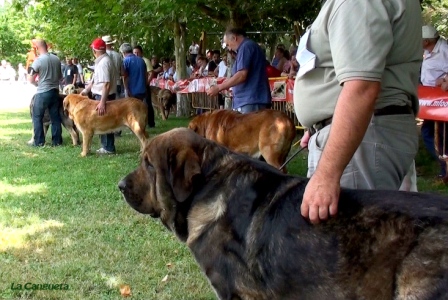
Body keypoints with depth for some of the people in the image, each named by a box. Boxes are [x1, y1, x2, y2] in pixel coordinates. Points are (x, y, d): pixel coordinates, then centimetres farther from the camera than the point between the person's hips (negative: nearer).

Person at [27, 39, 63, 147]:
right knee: (55, 117, 10)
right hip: (55, 91, 5)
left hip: (42, 93, -5)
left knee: (37, 117, 6)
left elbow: (30, 79, -10)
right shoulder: (56, 59, 4)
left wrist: (38, 84, 9)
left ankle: (39, 142, 6)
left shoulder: (38, 60, -13)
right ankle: (57, 141, 13)